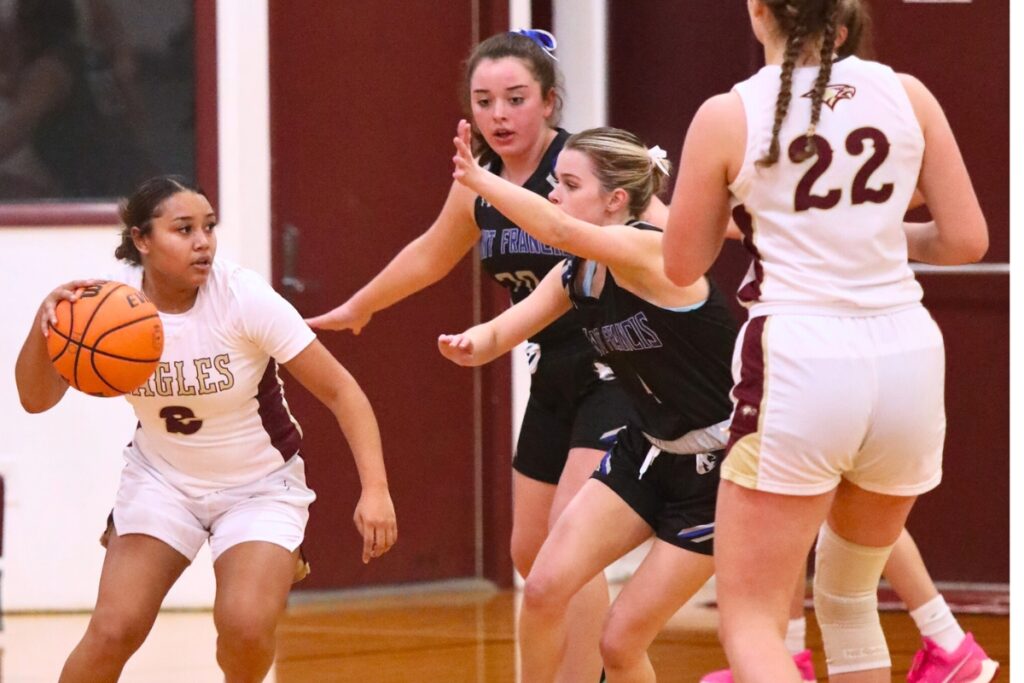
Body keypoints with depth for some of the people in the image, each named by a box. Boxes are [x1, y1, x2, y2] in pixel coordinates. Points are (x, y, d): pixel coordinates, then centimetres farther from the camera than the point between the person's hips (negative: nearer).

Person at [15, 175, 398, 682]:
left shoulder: (244, 298, -23)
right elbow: (36, 399, -16)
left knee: (244, 629, -22)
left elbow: (339, 390, -20)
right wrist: (44, 323, -36)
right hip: (161, 480, 2)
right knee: (112, 631, -14)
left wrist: (375, 489, -31)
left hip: (261, 486, -2)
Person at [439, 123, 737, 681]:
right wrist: (469, 344, -26)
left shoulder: (649, 252, -24)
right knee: (544, 588, -8)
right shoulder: (574, 277, 1)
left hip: (718, 468, -8)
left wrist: (475, 178, -49)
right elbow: (499, 334, -3)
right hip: (648, 451, 8)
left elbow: (558, 231, -42)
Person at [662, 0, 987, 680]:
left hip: (800, 362, -4)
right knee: (850, 599, 23)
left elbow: (683, 265, 8)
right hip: (906, 356, 4)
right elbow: (966, 239, 8)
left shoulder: (728, 117, -2)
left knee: (751, 620, 1)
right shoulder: (905, 95, 5)